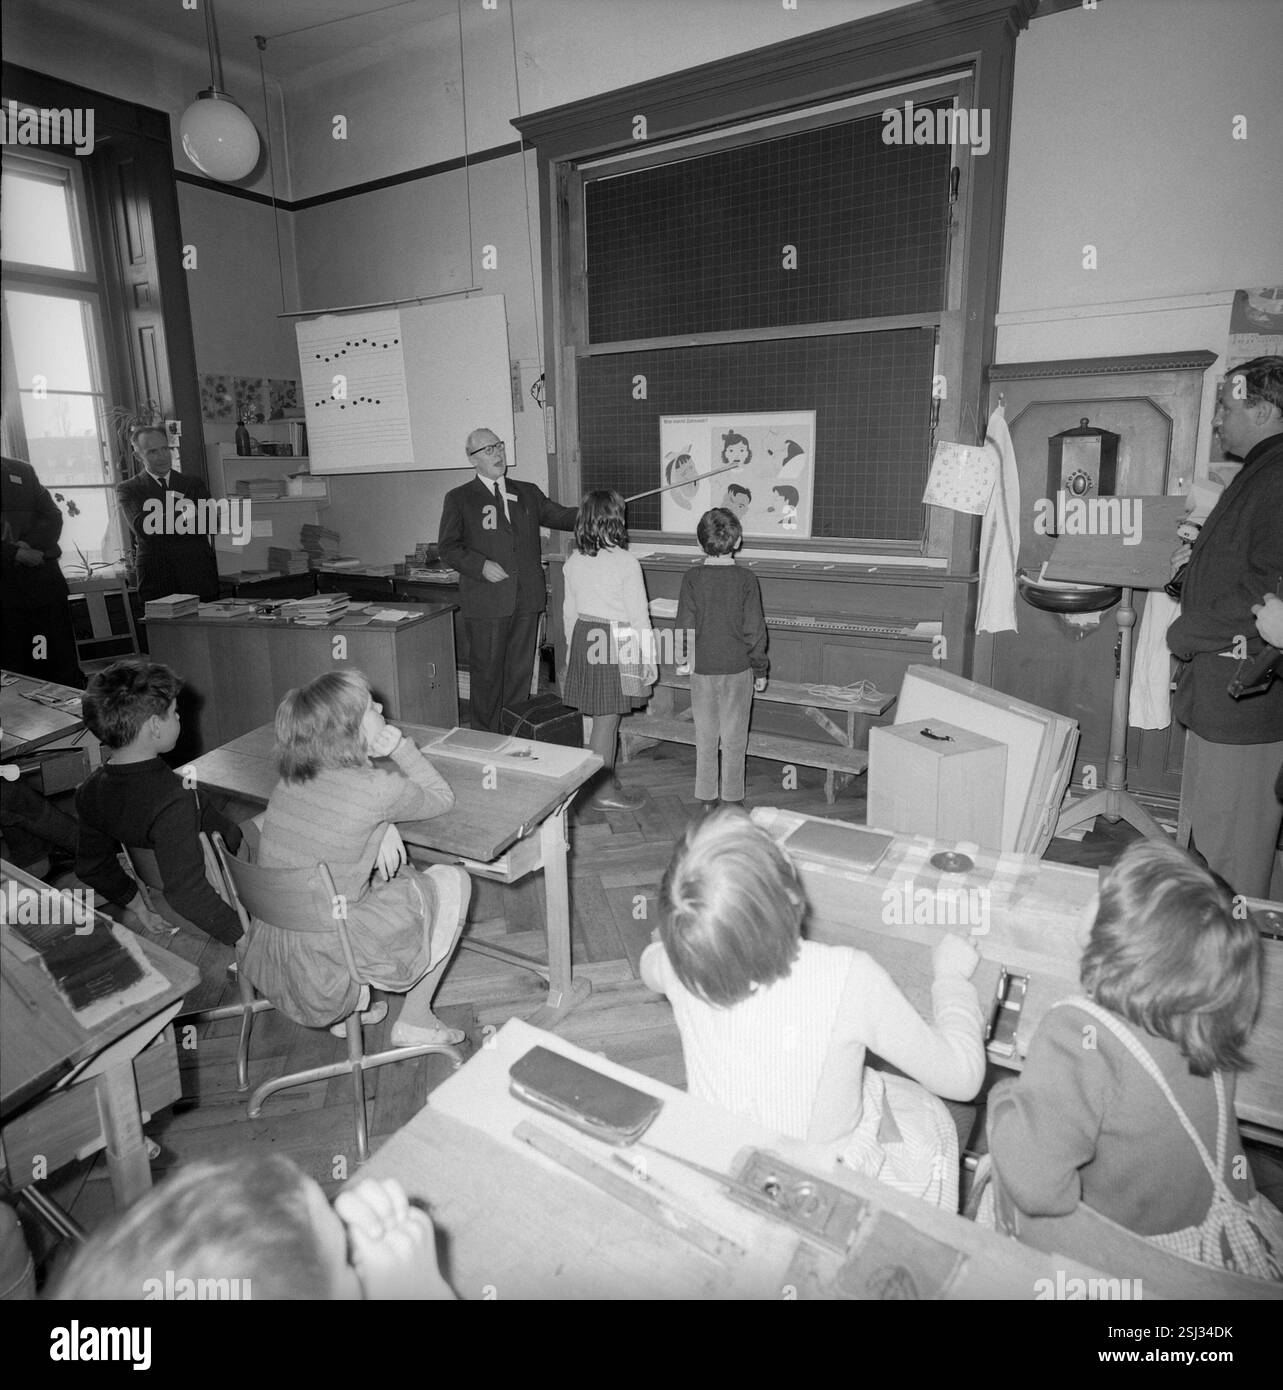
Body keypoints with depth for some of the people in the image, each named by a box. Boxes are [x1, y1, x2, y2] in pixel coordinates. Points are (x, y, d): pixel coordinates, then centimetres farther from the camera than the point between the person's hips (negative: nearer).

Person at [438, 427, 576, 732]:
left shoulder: (527, 493, 16)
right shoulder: (459, 499, 3)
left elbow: (558, 516, 11)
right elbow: (448, 547, -1)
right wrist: (481, 566, -15)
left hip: (526, 598, 4)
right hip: (486, 602, -4)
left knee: (521, 670, 10)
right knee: (487, 672, 2)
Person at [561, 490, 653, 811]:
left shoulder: (574, 562, 3)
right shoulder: (626, 562, -15)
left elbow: (569, 610, 10)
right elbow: (638, 615, -12)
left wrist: (573, 646, 22)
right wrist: (648, 658, -3)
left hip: (584, 637, 6)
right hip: (616, 641, -6)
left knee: (601, 717, 16)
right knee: (607, 720, 3)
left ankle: (606, 779, 27)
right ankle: (603, 790, 13)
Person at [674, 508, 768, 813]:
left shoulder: (692, 578, -6)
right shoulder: (746, 579, -9)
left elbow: (685, 625, -4)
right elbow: (754, 630, -7)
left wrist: (683, 661, 9)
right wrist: (760, 670, 3)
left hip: (702, 669, 1)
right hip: (737, 669, -1)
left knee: (705, 736, 12)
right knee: (734, 738, 9)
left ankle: (705, 798, 20)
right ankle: (732, 799, 17)